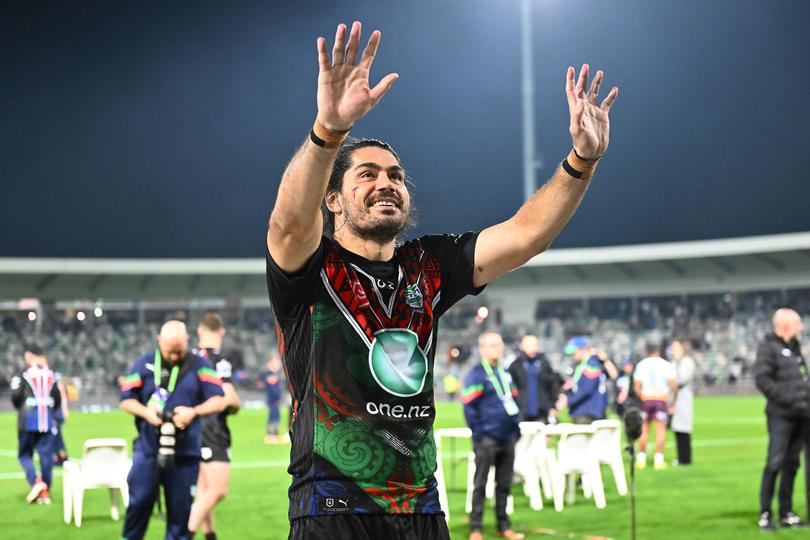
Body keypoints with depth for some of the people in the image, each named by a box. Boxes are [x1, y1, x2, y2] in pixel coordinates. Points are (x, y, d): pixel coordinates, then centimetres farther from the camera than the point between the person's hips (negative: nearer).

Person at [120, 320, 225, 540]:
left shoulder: (199, 365, 4)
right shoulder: (145, 364, 5)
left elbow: (218, 401, -1)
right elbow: (126, 400, 7)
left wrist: (193, 412, -18)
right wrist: (146, 412, -13)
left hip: (185, 452, 0)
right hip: (148, 449, 0)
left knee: (181, 507, 3)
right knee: (140, 501, -3)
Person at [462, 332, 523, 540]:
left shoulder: (505, 374, 14)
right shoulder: (476, 374, -7)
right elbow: (469, 407, -10)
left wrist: (516, 429, 12)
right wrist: (478, 433, -12)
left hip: (507, 438, 6)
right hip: (486, 440, -6)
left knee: (504, 484, 11)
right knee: (480, 484, -1)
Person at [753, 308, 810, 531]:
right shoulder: (768, 347, -7)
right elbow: (762, 379, -16)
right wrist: (788, 399, -20)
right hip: (780, 415, -8)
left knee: (791, 464, 10)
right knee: (775, 463, -11)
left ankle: (786, 513, 16)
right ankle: (765, 514, -5)